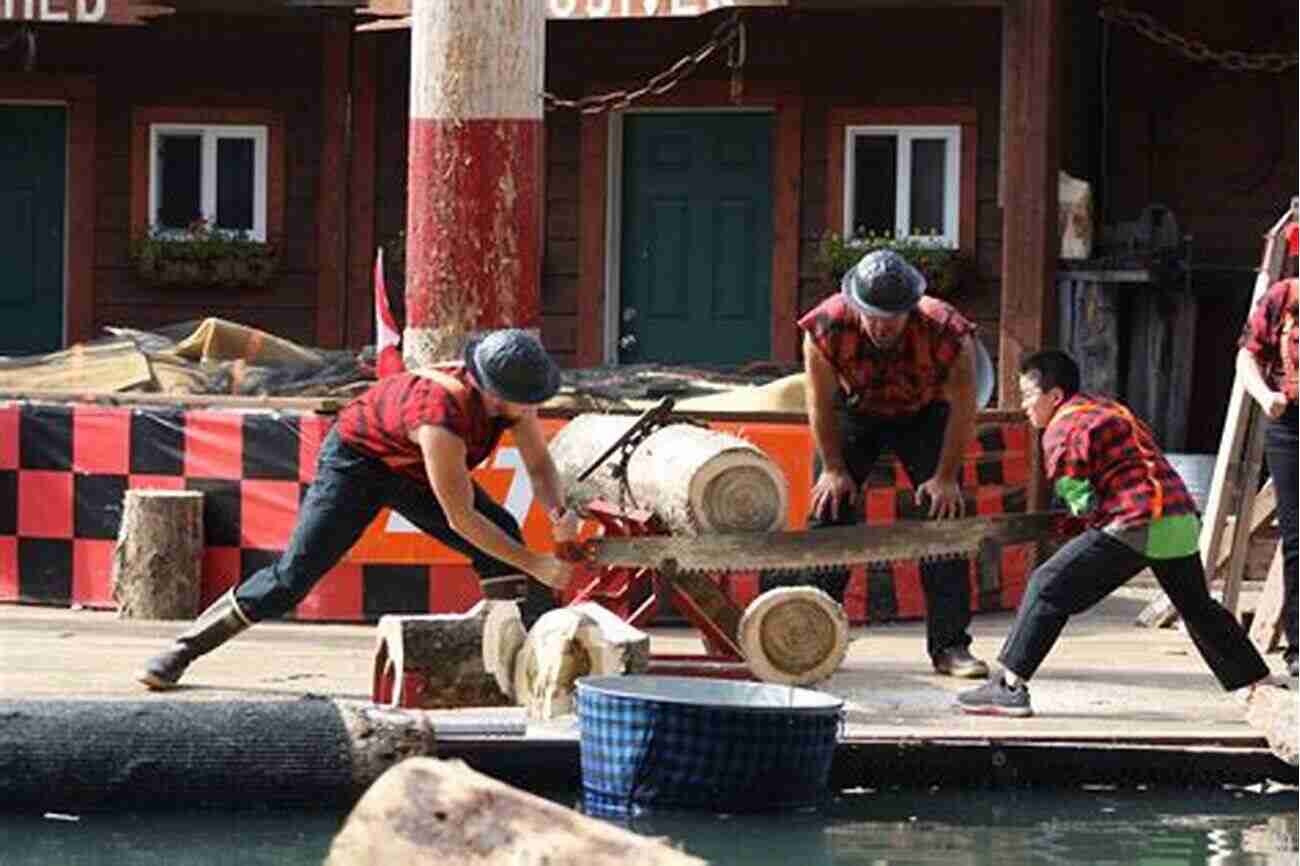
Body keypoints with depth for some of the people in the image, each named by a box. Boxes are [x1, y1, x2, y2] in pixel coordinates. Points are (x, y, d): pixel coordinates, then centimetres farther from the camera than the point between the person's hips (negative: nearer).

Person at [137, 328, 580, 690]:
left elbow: (539, 465, -7)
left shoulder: (512, 395, -22)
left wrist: (558, 511, -28)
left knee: (505, 541, -12)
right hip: (359, 458, -7)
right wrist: (537, 565, -33)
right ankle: (182, 650, -1)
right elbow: (460, 518, -36)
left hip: (416, 475, 7)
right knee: (294, 575, -12)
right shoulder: (443, 419, -42)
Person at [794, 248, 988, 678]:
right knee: (831, 507, -8)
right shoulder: (826, 328, -33)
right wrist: (834, 468, -11)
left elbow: (962, 409, -20)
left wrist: (946, 477, -16)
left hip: (924, 414, -1)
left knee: (943, 517, -10)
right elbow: (821, 404, -16)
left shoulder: (946, 332, -36)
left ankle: (950, 645, -7)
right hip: (855, 411, 1)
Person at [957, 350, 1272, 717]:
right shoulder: (1110, 409, 25)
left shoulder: (1062, 429, -3)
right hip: (1183, 520, 9)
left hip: (1137, 525, -8)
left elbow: (1081, 501, -9)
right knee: (1199, 608, 27)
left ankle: (1010, 686, -10)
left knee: (1048, 587, -4)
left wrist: (1089, 514, 13)